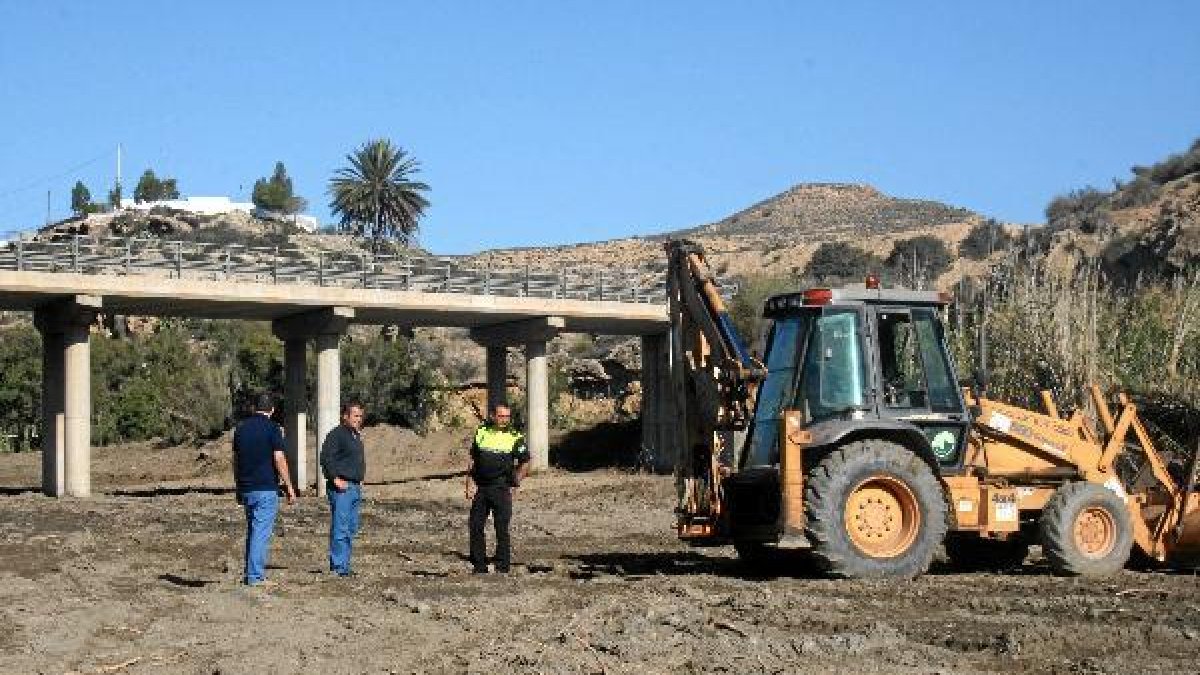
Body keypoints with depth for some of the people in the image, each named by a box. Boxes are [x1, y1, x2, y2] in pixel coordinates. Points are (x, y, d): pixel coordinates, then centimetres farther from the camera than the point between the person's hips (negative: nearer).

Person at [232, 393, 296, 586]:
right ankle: (255, 576, -6)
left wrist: (238, 488, 22)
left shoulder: (241, 428, 9)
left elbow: (236, 461, 14)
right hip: (266, 488, -6)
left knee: (253, 530, 18)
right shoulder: (272, 428, -8)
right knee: (262, 532, -4)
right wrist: (289, 487, -6)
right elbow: (279, 460, -12)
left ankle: (248, 572, 19)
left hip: (246, 489, 6)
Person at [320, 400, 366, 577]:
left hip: (355, 488, 10)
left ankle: (344, 564, 17)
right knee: (340, 528, -10)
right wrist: (336, 479, -21)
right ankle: (338, 566, -9)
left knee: (351, 528, 11)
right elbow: (326, 458, -18)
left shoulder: (356, 436, 19)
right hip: (341, 488, -10)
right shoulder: (336, 434, -10)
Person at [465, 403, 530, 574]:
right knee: (475, 527, 4)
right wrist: (470, 483, 4)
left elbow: (525, 463, 5)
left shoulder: (515, 436, -1)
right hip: (480, 488, 4)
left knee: (502, 529, -3)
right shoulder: (481, 432, 8)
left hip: (501, 489, -3)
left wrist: (515, 484, -1)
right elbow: (472, 460, 13)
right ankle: (479, 567, 15)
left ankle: (502, 568, 5)